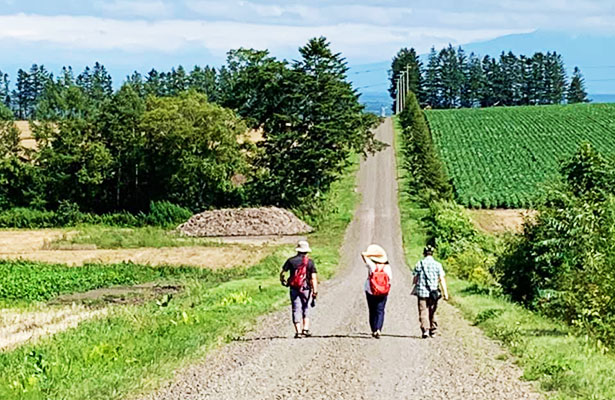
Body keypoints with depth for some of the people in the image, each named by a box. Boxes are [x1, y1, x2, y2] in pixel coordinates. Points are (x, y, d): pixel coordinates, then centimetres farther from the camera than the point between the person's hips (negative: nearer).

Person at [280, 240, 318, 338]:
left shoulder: (291, 260, -2)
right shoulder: (310, 262, -3)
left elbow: (282, 273, -1)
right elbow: (314, 278, -9)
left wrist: (283, 281, 19)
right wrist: (315, 291, -9)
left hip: (294, 289, 0)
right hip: (306, 289, 0)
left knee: (296, 310, 3)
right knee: (306, 309, 17)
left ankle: (298, 332, -3)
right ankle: (305, 329, 8)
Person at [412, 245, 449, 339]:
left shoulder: (419, 264, -1)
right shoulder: (437, 265, 0)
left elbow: (415, 278, 3)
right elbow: (441, 279, -3)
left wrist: (415, 288, 21)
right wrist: (445, 292, -1)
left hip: (421, 292, -1)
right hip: (433, 292, 1)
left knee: (423, 312, -1)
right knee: (432, 312, 14)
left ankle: (425, 329, -16)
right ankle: (433, 331, 19)